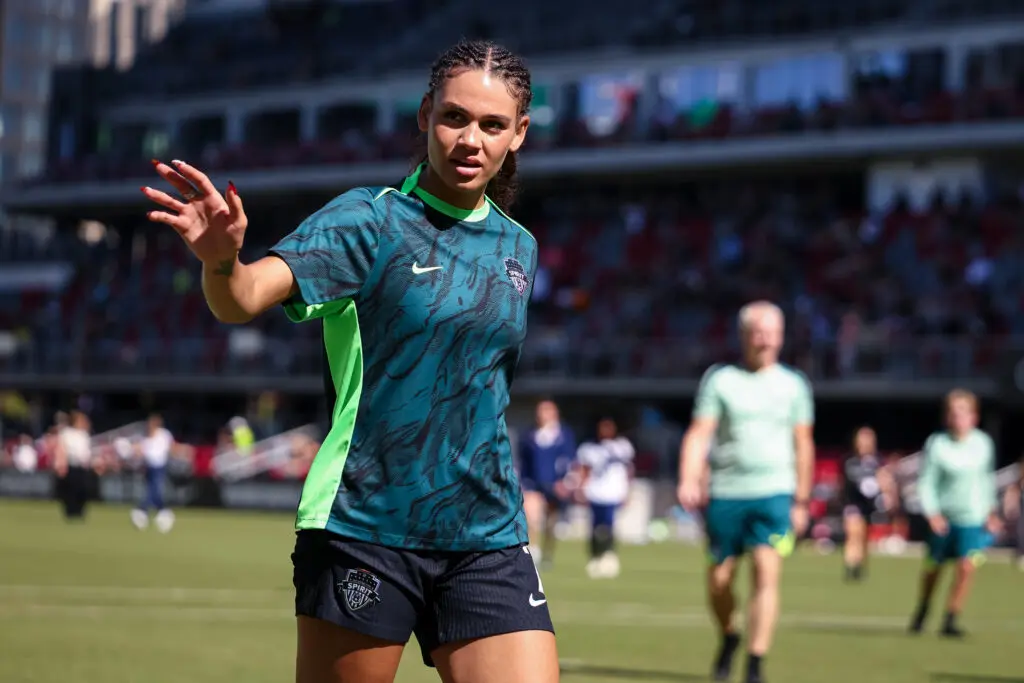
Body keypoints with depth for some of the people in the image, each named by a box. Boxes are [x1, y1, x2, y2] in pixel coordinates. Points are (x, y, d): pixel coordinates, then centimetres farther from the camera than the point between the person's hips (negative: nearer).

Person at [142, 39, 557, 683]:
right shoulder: (369, 219, -5)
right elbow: (245, 298, -21)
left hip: (487, 541, 4)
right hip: (364, 528, -4)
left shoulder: (518, 248, 12)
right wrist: (222, 259, -43)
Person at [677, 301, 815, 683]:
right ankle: (728, 638, 35)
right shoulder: (719, 379, 4)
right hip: (725, 494, 0)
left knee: (767, 573, -15)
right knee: (719, 580, 5)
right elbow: (699, 434, -3)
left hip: (774, 493, 0)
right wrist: (689, 481, -18)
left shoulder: (793, 384, 9)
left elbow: (803, 444, 14)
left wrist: (801, 501, 12)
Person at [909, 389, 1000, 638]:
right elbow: (926, 481, -9)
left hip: (974, 519, 1)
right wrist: (931, 513, -20)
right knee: (933, 568, 12)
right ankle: (922, 611, 38)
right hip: (944, 519, -1)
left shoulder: (984, 443, -2)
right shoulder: (936, 444, -11)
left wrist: (992, 510, 12)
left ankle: (950, 620, -4)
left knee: (967, 567, -15)